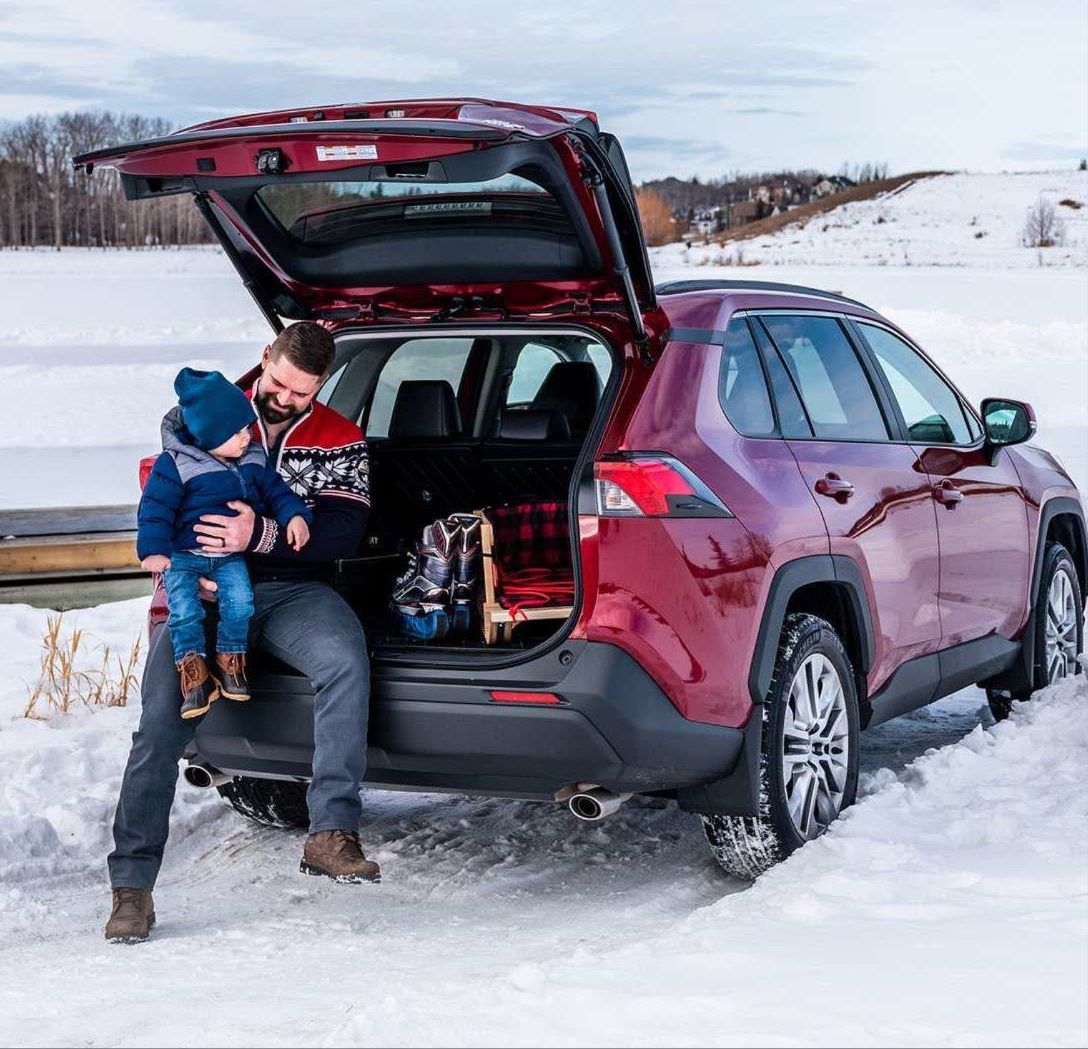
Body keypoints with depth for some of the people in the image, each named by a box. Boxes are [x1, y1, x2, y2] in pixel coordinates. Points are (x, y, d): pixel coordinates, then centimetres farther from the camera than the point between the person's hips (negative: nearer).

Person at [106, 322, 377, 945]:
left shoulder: (339, 441, 8)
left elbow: (345, 532, -5)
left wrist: (262, 536, -22)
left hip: (294, 591, 0)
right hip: (206, 590, 0)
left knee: (347, 659, -32)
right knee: (162, 722, -17)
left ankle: (332, 834, -31)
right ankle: (132, 884, -9)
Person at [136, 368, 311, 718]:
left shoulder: (253, 460, 4)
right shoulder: (175, 464, -13)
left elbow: (275, 491, 12)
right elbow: (155, 508, -12)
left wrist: (294, 515, -7)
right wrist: (153, 550, -20)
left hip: (230, 555, 3)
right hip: (181, 555, -3)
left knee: (240, 600, -20)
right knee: (184, 608, -22)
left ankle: (229, 660, -1)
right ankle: (193, 672, -10)